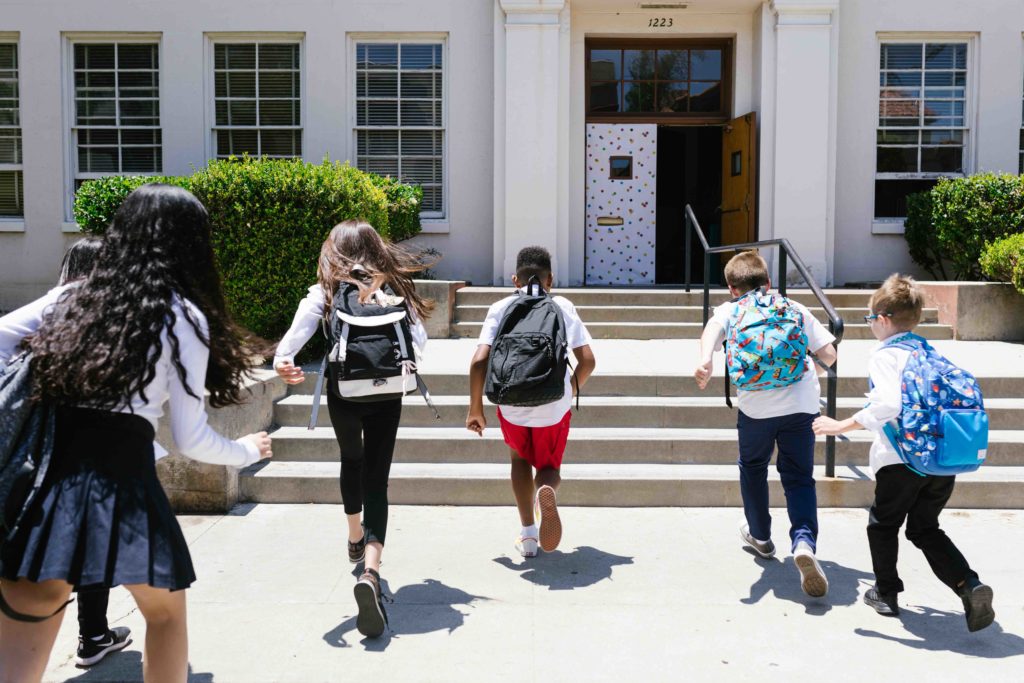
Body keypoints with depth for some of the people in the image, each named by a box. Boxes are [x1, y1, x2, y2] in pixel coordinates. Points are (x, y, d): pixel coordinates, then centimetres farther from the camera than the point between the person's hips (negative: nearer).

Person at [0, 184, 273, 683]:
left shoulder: (74, 296, 12)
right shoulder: (184, 317, 0)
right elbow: (190, 439, 0)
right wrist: (248, 451, 18)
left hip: (46, 470, 4)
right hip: (120, 477, -4)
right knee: (165, 611, 21)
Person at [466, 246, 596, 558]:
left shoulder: (500, 309, 3)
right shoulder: (563, 307, 4)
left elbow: (479, 361, -7)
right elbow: (587, 360, -2)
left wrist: (475, 408, 3)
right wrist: (572, 389, 18)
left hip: (511, 405, 0)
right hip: (554, 406, 0)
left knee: (520, 458, 28)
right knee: (549, 467, 21)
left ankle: (527, 534, 22)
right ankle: (546, 489, -17)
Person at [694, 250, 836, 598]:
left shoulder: (730, 310, 15)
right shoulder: (795, 308, 20)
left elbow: (713, 328, -10)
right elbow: (829, 354, 13)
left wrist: (705, 362, -26)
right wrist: (812, 359, 35)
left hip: (756, 403, -1)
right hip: (802, 402, 1)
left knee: (753, 467, 24)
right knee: (799, 477, 9)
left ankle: (760, 535, 39)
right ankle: (804, 540, -16)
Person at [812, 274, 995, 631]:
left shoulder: (885, 355, -8)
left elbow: (889, 403, -25)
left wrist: (844, 425, -19)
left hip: (903, 459, -6)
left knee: (883, 523, 17)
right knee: (925, 528, 19)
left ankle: (886, 592, 27)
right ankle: (969, 586, 2)